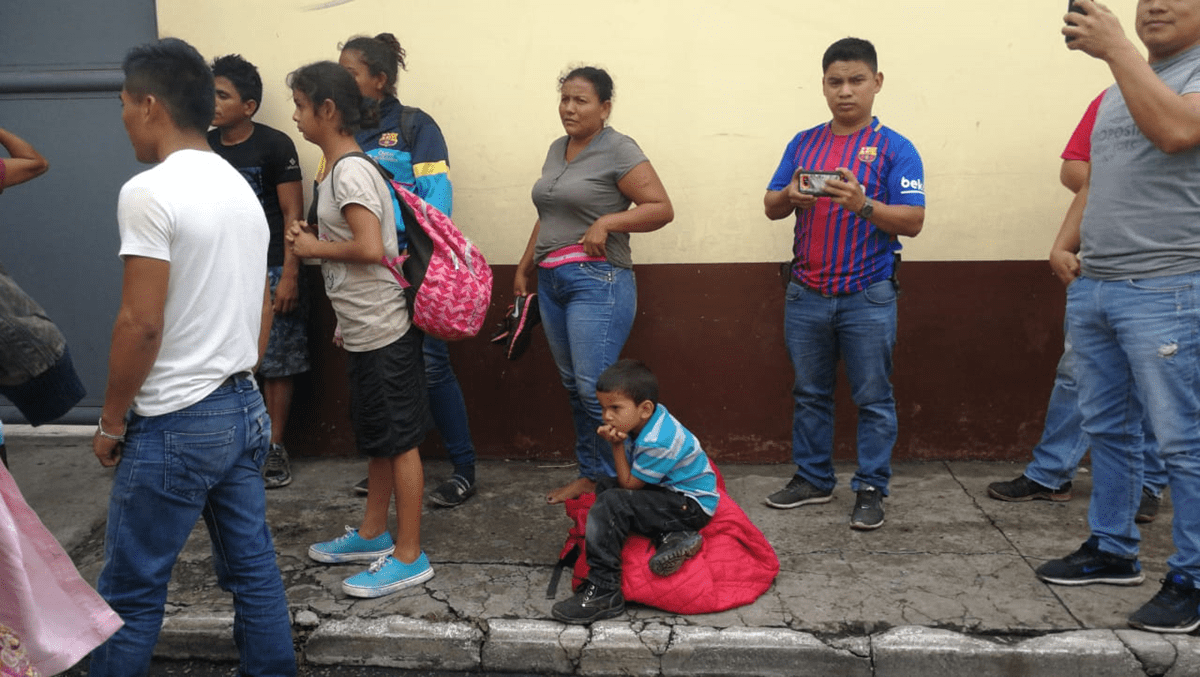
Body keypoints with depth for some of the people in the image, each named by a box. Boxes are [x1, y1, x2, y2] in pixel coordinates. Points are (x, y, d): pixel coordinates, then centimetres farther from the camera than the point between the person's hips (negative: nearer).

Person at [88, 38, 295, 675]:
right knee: (254, 570, 15)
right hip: (244, 409, 8)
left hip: (173, 426, -8)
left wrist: (111, 421, -7)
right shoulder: (242, 188, 9)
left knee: (131, 594, 4)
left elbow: (141, 323, -19)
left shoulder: (149, 192, -15)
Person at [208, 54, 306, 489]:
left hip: (271, 270, -4)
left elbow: (293, 213, -8)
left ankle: (274, 447, 13)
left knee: (278, 362, 2)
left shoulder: (274, 146, -7)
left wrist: (289, 276, -14)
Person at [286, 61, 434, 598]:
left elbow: (371, 248, -29)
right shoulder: (340, 170, 12)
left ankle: (409, 557, 9)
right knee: (377, 438, 19)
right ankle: (373, 535, 34)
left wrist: (315, 248, -14)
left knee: (399, 440, -1)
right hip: (365, 329, 10)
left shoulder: (350, 172, -18)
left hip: (383, 331, -10)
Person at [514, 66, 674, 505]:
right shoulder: (557, 150, 16)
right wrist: (524, 268, 25)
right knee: (573, 386, 10)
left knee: (595, 389, -12)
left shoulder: (618, 150, -7)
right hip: (551, 281, 8)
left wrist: (607, 222, -20)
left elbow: (661, 209, -11)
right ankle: (591, 474, 19)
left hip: (597, 282, -8)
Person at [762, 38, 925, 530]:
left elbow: (913, 221, -10)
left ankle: (870, 490, 13)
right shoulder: (803, 144, 9)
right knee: (809, 394, 13)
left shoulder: (895, 148, -3)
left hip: (868, 298, -4)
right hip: (807, 295, 4)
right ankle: (812, 478, 26)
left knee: (873, 398, 3)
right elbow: (770, 207, 9)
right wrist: (790, 197, -14)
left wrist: (863, 204, -26)